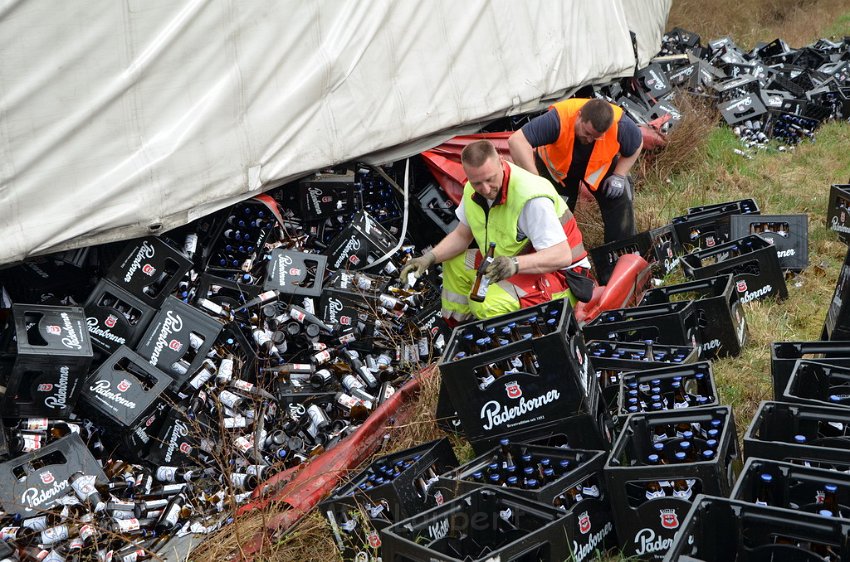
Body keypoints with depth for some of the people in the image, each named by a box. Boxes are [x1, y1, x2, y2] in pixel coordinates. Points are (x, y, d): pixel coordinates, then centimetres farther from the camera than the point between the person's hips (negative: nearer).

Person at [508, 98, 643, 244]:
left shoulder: (620, 125, -35)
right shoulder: (558, 119, -44)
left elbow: (636, 145, -10)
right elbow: (516, 141, -52)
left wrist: (619, 176, -20)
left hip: (600, 164, 2)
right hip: (557, 164, -1)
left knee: (621, 199, -9)